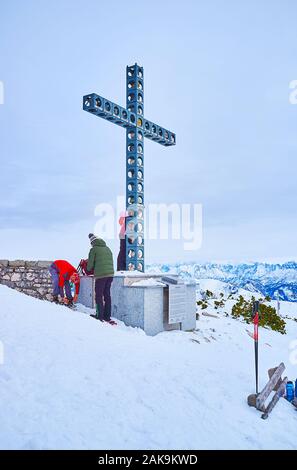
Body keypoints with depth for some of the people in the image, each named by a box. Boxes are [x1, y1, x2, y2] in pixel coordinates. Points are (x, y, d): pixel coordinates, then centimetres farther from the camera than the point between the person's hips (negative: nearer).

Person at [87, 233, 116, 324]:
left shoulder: (94, 249, -2)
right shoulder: (107, 248, 16)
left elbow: (90, 263, 1)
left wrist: (88, 269, 21)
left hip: (100, 275, -6)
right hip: (110, 274, 6)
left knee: (99, 295, 4)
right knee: (107, 295, 12)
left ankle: (100, 316, 4)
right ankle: (107, 316, 16)